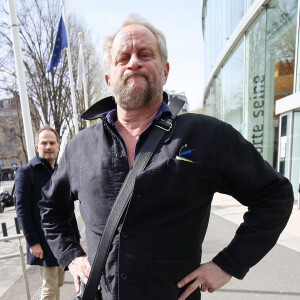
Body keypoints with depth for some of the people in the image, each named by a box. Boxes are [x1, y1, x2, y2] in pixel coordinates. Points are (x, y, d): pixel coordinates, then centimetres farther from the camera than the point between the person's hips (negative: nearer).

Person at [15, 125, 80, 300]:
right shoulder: (26, 172, -8)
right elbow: (22, 210, -12)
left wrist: (76, 238, 10)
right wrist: (32, 242, -14)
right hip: (44, 243, -6)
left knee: (58, 284, 18)